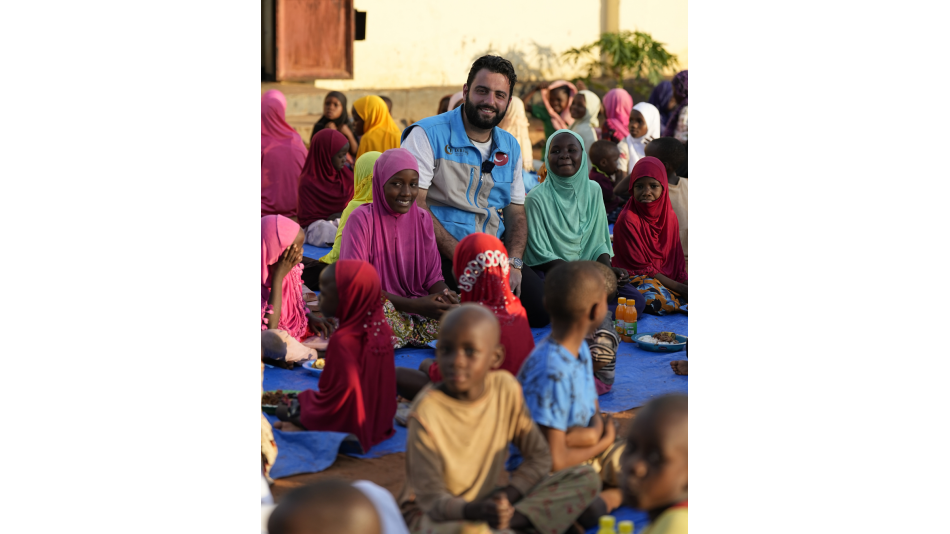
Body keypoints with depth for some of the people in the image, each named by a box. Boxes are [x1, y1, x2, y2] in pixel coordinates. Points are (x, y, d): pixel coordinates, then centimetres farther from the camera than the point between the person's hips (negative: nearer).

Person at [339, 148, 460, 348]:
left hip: (421, 308, 5)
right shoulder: (361, 219, -7)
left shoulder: (422, 219, 9)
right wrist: (414, 305, -23)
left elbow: (434, 277, 8)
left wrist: (444, 295, -18)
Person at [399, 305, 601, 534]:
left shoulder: (506, 388, -7)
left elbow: (539, 457, 1)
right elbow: (431, 498, -19)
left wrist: (507, 496, -19)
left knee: (586, 478, -10)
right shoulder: (427, 410, -21)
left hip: (486, 500, 6)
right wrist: (476, 511, -40)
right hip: (432, 513, -6)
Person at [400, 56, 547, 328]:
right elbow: (413, 202, -14)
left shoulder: (510, 147, 16)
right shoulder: (427, 135, -5)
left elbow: (516, 213, 15)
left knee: (543, 308, -14)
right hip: (438, 253, -6)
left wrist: (513, 263, -5)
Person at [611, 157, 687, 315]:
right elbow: (640, 266, -13)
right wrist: (680, 288, -18)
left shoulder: (669, 216, 8)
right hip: (637, 278, -7)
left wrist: (685, 283, -11)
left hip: (665, 279, 7)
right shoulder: (627, 220, -13)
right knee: (662, 302, -37)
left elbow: (677, 259, 11)